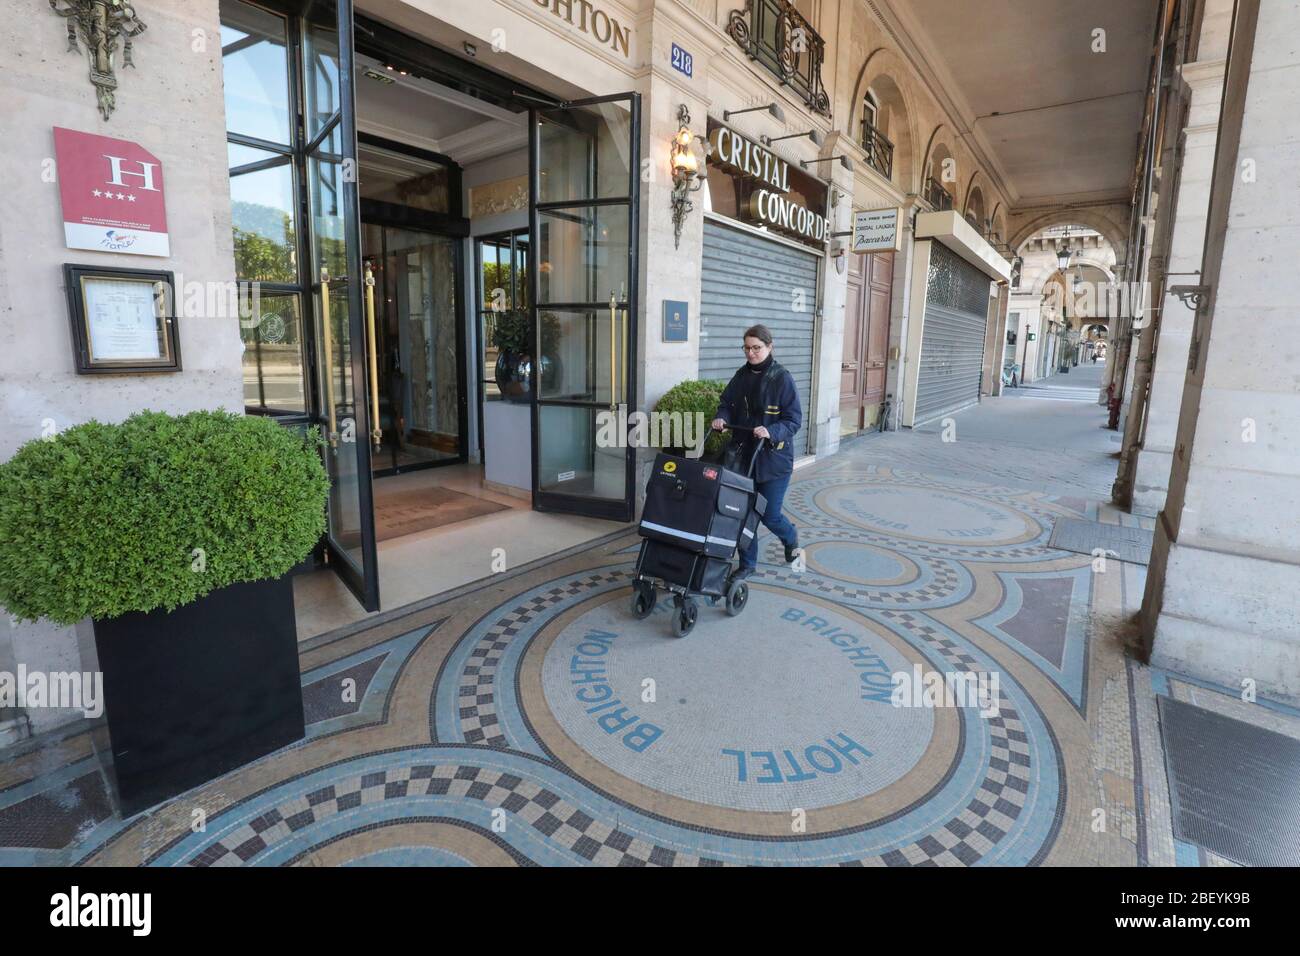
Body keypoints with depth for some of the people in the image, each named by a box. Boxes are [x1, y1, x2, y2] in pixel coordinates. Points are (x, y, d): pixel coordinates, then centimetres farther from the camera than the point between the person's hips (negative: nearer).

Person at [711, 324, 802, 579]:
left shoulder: (782, 378, -10)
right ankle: (747, 563, 24)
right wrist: (721, 417, -10)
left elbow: (794, 419, -12)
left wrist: (771, 431, -29)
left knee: (769, 515, 2)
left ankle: (791, 538, 37)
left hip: (773, 458, -5)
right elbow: (726, 403, 12)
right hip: (743, 455, 5)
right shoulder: (741, 375, 5)